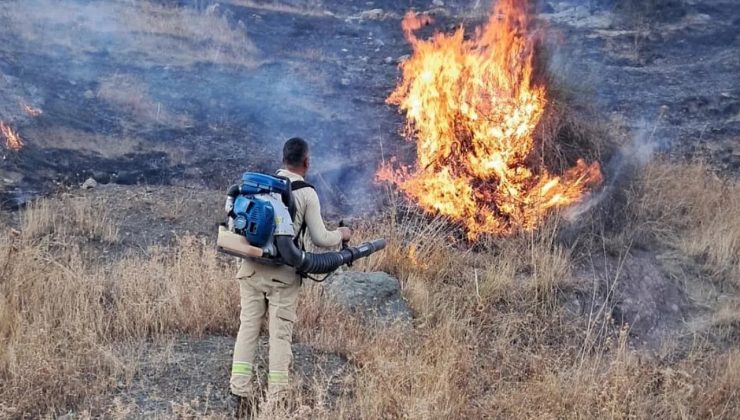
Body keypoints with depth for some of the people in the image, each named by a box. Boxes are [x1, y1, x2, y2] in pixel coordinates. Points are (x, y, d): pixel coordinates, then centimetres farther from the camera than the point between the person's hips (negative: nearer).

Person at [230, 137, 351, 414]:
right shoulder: (307, 193, -4)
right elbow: (319, 239, -1)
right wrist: (341, 234, 18)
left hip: (251, 267, 4)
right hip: (282, 273, -4)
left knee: (248, 327, 9)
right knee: (280, 333, 4)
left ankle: (240, 393, 8)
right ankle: (276, 399, 8)